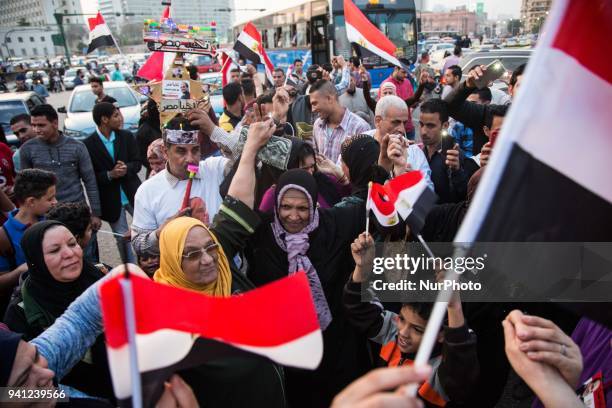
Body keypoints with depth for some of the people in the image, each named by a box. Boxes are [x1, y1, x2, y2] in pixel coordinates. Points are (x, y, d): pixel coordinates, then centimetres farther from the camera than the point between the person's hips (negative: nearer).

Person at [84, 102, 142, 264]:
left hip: (133, 194, 2)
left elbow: (137, 163, 2)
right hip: (110, 200, -2)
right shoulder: (88, 144, -9)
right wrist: (109, 175, -21)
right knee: (122, 238, 10)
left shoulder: (127, 136, 0)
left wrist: (126, 168, -19)